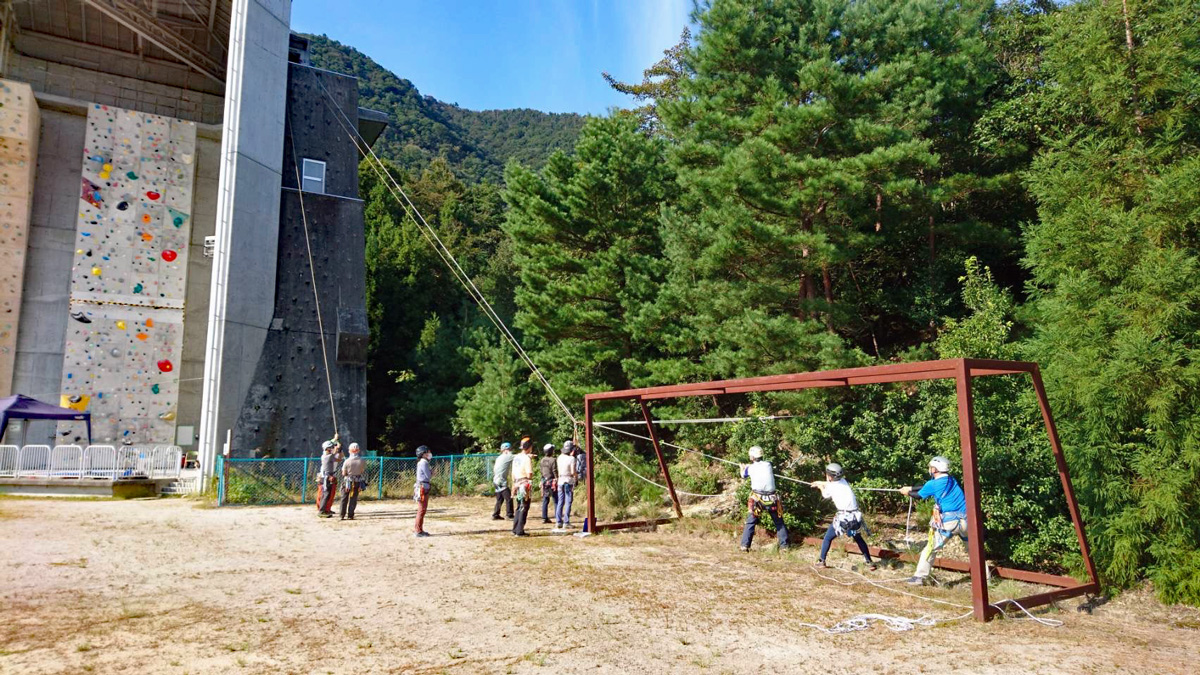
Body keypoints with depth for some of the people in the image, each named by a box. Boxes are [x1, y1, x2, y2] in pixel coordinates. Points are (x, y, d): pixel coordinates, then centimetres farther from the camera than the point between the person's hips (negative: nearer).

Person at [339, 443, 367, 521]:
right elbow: (363, 471, -1)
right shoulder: (362, 461, -13)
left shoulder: (347, 461, -17)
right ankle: (350, 515, 13)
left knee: (344, 499, 11)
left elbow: (343, 473, -7)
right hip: (358, 482, 1)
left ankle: (342, 516, 10)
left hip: (347, 482, -1)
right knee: (353, 499, 12)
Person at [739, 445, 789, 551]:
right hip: (772, 498, 1)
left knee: (750, 522, 9)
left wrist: (742, 467, 45)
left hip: (757, 499, -1)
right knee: (779, 522, 15)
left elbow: (743, 475, 22)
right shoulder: (768, 464, 3)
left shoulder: (751, 468, 0)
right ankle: (784, 545, 16)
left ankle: (745, 545, 5)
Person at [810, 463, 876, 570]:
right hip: (856, 516, 5)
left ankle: (821, 561, 12)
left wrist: (820, 486, 40)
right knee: (858, 539, 23)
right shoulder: (843, 481, 11)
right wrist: (820, 482, 47)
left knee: (828, 538, 12)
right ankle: (869, 562, 20)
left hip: (843, 517, -5)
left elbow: (825, 495, 21)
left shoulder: (831, 487, -2)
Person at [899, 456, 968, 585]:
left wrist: (908, 492, 38)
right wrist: (910, 488, 35)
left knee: (931, 549, 5)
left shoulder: (933, 484, 0)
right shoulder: (952, 480, 16)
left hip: (948, 522, -4)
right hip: (965, 521, 5)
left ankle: (920, 577, 5)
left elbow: (919, 495, 18)